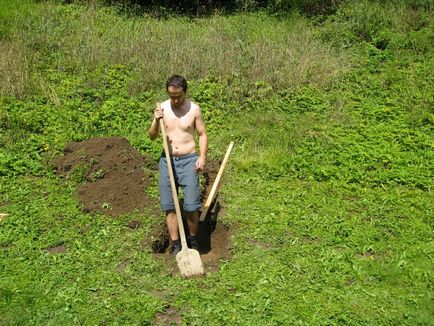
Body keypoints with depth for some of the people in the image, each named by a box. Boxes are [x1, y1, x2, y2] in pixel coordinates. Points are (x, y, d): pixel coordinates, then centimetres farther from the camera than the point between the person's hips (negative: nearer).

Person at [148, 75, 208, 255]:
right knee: (169, 206, 3)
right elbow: (152, 136, 5)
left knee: (191, 205, -7)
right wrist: (156, 121, -14)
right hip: (167, 160, 2)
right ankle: (176, 245, 15)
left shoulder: (194, 109, -4)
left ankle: (193, 240, 16)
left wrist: (202, 157, -9)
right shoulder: (162, 108, 1)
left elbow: (202, 134, 4)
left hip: (188, 160, -2)